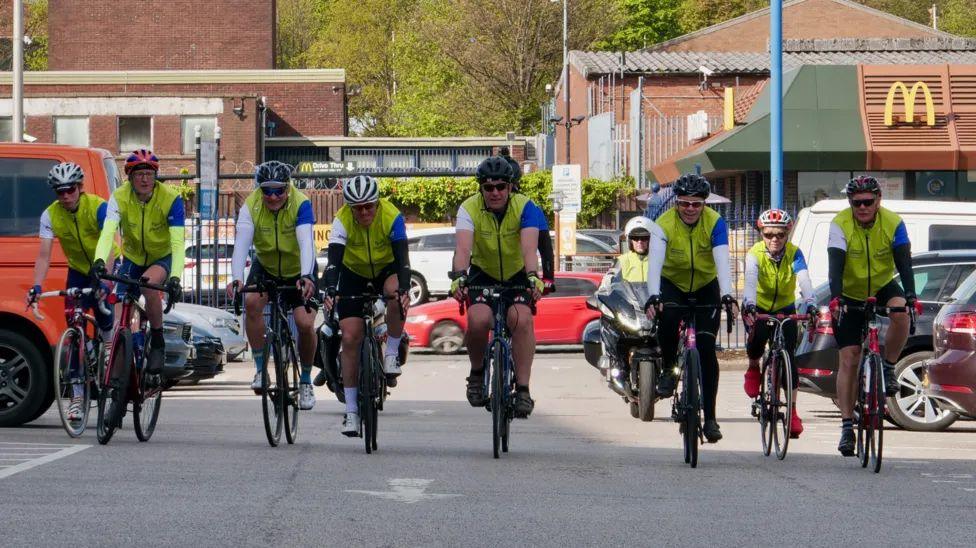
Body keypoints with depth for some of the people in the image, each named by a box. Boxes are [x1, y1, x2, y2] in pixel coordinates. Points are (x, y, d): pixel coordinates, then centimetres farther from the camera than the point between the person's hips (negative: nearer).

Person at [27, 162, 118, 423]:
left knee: (105, 322, -17)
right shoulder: (50, 215, -14)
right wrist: (36, 287, -36)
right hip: (79, 272, 3)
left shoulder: (98, 207, -23)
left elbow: (110, 247, -34)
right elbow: (44, 255, -20)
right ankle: (77, 396, -8)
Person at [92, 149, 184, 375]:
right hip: (132, 258, 3)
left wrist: (175, 277, -45)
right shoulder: (120, 197, -19)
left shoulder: (171, 199, -24)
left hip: (163, 257, -3)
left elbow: (178, 243, -30)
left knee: (149, 284, -33)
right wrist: (99, 260, -52)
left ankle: (158, 343, -17)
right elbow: (108, 232, -32)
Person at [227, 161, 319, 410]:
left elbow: (306, 242, -39)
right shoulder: (251, 206, -21)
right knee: (251, 302, -27)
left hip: (298, 272, -1)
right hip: (265, 267, 2)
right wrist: (236, 278, -50)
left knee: (305, 324, -17)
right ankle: (260, 369, -13)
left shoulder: (300, 205, -26)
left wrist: (307, 277, -56)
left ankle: (305, 380, 9)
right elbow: (242, 243, -33)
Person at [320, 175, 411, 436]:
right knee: (350, 338, -9)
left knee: (396, 293, -37)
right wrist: (331, 292, -53)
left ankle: (392, 352, -14)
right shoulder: (342, 221, -26)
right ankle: (351, 410, -1)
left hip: (386, 270, -1)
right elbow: (334, 259, -36)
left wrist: (404, 289, -51)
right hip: (354, 275, 1)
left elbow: (402, 257, -35)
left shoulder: (392, 217, -28)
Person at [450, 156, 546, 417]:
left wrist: (533, 277, -53)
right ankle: (477, 373, 1)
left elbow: (529, 247, -35)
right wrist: (459, 276, -52)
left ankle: (522, 389, -21)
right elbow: (463, 246, -34)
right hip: (483, 273, 1)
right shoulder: (470, 208, -19)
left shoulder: (525, 207, -20)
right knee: (478, 319, -27)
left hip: (517, 274, -1)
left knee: (521, 319, -28)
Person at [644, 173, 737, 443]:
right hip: (672, 284, -1)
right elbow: (655, 262, -33)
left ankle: (710, 418, -5)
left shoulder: (715, 223, -20)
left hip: (705, 287, 1)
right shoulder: (664, 224, -22)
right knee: (667, 318, -34)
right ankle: (668, 370, -6)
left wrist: (727, 296, -47)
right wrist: (653, 297, -49)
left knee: (706, 349, -10)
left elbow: (722, 262, -31)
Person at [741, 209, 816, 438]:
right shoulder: (755, 254, -20)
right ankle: (753, 368, 4)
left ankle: (793, 411, -12)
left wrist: (809, 304, -52)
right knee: (758, 337, -31)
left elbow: (804, 280, -33)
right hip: (758, 307, -1)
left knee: (789, 355, -14)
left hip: (785, 308, 1)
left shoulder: (794, 253, -18)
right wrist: (749, 305, -57)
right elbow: (750, 280, -38)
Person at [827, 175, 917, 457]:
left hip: (883, 288, 1)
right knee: (849, 360, -7)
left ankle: (888, 369, -11)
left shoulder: (893, 223, -16)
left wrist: (910, 294, -39)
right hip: (850, 296, -1)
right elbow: (835, 264, -30)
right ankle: (847, 426, -3)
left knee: (900, 312, -34)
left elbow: (904, 261, -22)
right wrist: (835, 297, -46)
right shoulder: (840, 224, -20)